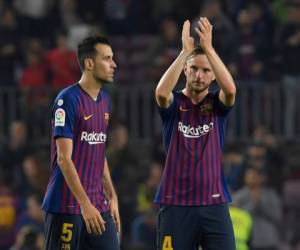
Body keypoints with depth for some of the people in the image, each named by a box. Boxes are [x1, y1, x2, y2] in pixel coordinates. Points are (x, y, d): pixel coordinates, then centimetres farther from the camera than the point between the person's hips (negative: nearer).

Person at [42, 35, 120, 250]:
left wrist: (112, 196, 14)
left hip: (99, 206, 8)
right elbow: (64, 158, -17)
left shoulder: (104, 100, 13)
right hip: (66, 206, -8)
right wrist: (85, 204, -21)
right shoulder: (68, 100, -12)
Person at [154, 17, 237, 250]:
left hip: (214, 203, 1)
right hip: (176, 203, -1)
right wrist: (185, 51, -22)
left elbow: (230, 89, -17)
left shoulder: (217, 104, 6)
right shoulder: (174, 103, 3)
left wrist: (208, 47, -21)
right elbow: (161, 91, -21)